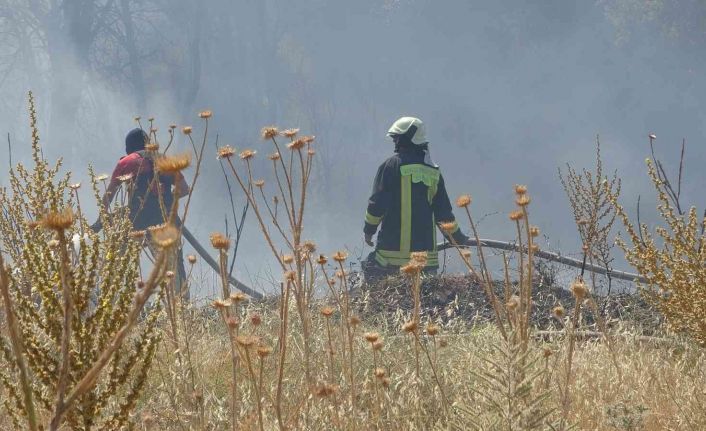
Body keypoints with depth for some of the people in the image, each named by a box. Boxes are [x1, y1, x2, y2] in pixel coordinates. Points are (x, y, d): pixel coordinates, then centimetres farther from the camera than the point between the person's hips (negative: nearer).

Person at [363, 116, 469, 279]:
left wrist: (369, 229, 6)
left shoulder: (391, 166, -6)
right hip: (425, 250, 5)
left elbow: (377, 203, -8)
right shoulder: (433, 172, 10)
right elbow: (444, 212, 12)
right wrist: (458, 237, 24)